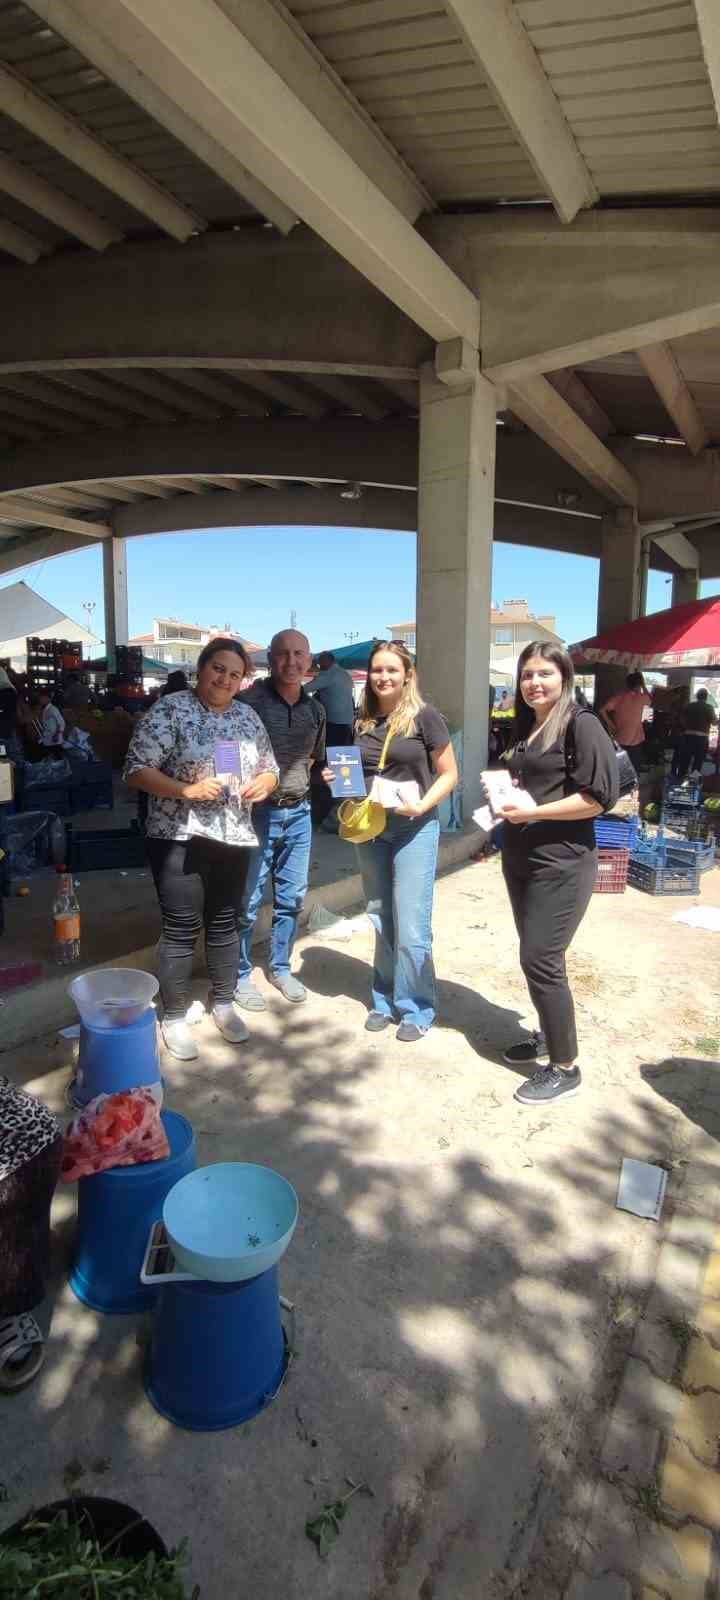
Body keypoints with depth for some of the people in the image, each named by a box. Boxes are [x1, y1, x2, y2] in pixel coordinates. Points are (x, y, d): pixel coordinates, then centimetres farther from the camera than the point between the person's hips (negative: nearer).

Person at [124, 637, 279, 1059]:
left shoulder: (248, 717, 8)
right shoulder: (169, 709, -8)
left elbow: (270, 770, 16)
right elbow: (136, 770, -13)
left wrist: (263, 783, -7)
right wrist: (186, 790, -23)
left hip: (235, 837, 5)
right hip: (180, 838, -5)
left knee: (225, 923, 15)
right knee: (182, 929, 2)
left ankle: (223, 1004, 32)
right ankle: (175, 1017, 19)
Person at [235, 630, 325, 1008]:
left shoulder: (315, 710, 9)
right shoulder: (250, 700, -10)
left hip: (298, 813, 6)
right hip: (258, 812, -6)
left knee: (292, 897, 14)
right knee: (248, 899, 2)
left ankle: (280, 967, 31)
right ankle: (240, 975, 19)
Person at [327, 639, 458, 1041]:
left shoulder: (425, 717, -8)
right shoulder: (363, 722, 6)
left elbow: (449, 774, -5)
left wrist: (422, 805, -20)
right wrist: (336, 779, -2)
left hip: (415, 829, -5)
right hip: (370, 830, 5)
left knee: (411, 928, -2)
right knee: (382, 922, 14)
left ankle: (416, 1009, 15)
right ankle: (386, 1000, 29)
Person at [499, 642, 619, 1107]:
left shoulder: (581, 724, -12)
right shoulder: (527, 727, 13)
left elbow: (600, 796, -19)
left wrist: (533, 811, -20)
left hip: (562, 864, -8)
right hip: (520, 859, 8)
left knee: (540, 960, -6)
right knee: (537, 955, 16)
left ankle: (565, 1067, 9)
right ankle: (549, 1036, 33)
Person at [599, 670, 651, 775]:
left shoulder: (618, 697, -5)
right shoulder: (640, 697, -7)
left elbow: (602, 710, -15)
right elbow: (650, 699, 18)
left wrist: (611, 725, -8)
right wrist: (643, 685, 19)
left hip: (620, 741, 1)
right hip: (636, 742, -1)